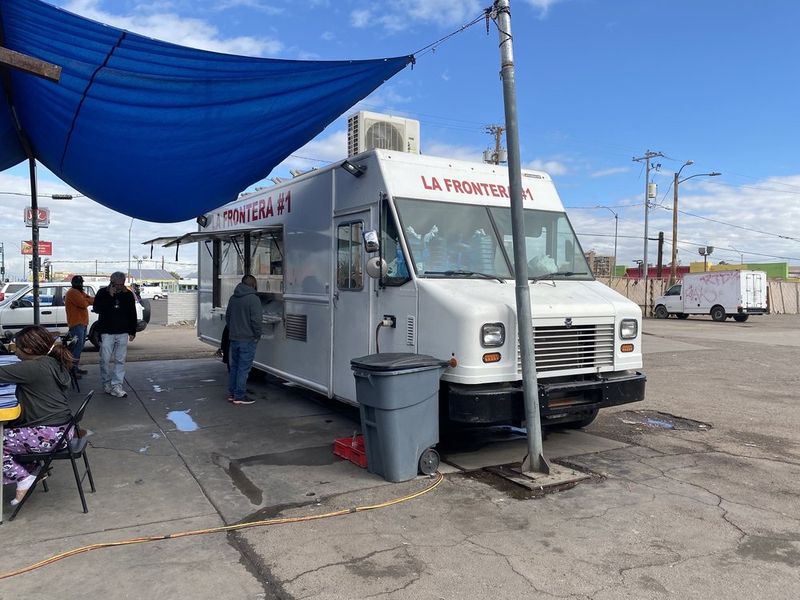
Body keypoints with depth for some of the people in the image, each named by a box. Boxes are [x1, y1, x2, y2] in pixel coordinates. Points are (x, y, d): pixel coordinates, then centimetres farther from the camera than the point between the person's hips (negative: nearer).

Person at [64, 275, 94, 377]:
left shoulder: (80, 292, 21)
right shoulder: (73, 292, -11)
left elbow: (92, 299, 11)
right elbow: (83, 304, -21)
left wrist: (86, 300, -10)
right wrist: (88, 301, 0)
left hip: (82, 323, 10)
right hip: (76, 324, -10)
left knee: (80, 345, 13)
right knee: (78, 345, -16)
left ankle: (76, 367, 19)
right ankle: (72, 368, -17)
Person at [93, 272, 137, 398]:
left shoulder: (128, 294, 5)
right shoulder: (103, 292, 0)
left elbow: (132, 314, 9)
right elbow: (96, 309, -14)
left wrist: (132, 331, 4)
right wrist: (109, 296, -19)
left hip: (123, 333, 2)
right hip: (106, 332, -2)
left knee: (120, 360, 0)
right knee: (105, 359, 0)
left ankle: (116, 386, 4)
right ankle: (106, 383, 18)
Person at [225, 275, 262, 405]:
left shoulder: (233, 298, 12)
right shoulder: (253, 299, -14)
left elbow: (227, 317, 20)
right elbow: (256, 320, -18)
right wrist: (257, 335, -7)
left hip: (234, 338, 8)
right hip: (248, 339, -8)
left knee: (234, 366, 16)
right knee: (244, 368, -2)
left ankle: (231, 394, 22)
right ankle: (239, 396, 1)